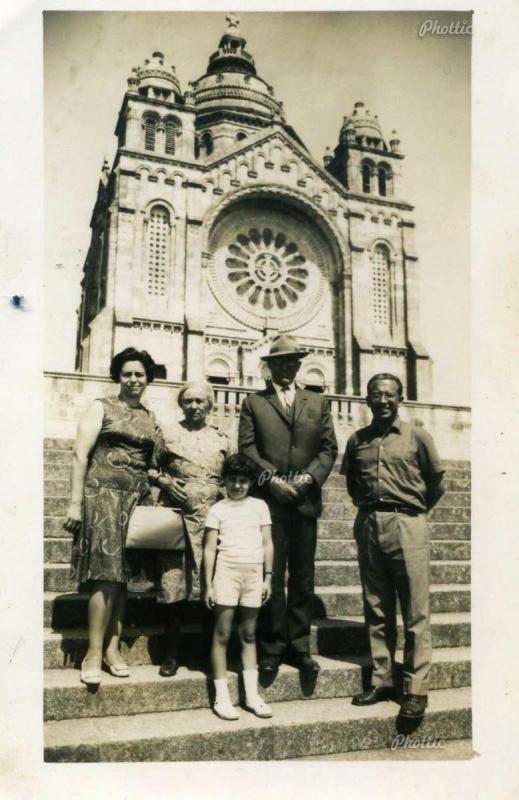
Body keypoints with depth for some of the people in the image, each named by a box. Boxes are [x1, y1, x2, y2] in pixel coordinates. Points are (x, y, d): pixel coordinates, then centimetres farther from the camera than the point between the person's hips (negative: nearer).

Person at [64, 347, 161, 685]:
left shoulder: (150, 417, 15)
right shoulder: (102, 407, 1)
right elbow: (80, 454, -5)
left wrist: (160, 489, 5)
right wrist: (75, 502, -11)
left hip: (138, 499, 5)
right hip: (104, 494, -5)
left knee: (122, 573, 6)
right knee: (107, 575, -10)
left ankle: (112, 648, 14)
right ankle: (93, 653, 0)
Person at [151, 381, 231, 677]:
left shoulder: (222, 439, 13)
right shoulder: (168, 434, 9)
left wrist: (222, 490, 0)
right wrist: (165, 480, -7)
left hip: (213, 520, 2)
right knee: (173, 584, -4)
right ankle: (171, 653, 9)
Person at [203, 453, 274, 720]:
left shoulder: (259, 506, 11)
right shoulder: (218, 509, 4)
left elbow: (267, 543, 11)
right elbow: (210, 548, 2)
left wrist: (268, 577, 5)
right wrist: (208, 585, -2)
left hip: (254, 573, 2)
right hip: (227, 570, -2)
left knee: (249, 635, 9)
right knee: (222, 633, -1)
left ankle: (252, 695, 16)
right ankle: (221, 697, 7)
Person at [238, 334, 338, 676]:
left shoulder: (318, 402, 16)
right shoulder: (254, 403, 9)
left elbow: (329, 448, 10)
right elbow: (246, 447, 0)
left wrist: (309, 477, -6)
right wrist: (272, 479, -12)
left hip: (306, 500, 3)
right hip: (269, 499, -2)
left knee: (303, 579, 8)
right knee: (272, 577, -1)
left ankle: (299, 648, 18)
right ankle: (272, 650, 11)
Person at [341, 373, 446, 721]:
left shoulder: (417, 437, 1)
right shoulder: (357, 440, 9)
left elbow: (437, 483, 8)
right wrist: (366, 505, 12)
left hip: (406, 526, -3)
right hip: (369, 526, 4)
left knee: (416, 612, -1)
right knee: (376, 610, 10)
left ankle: (417, 689, 7)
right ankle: (382, 680, 20)